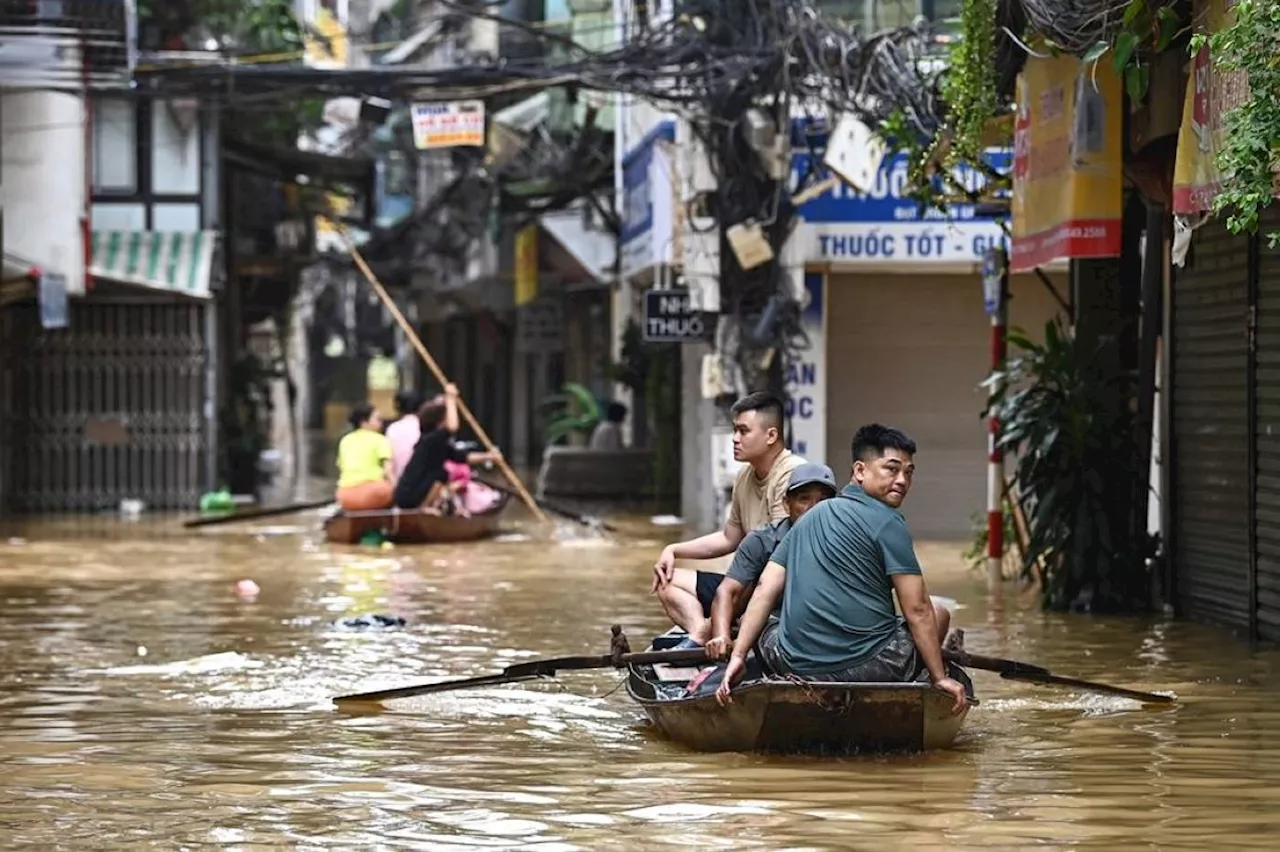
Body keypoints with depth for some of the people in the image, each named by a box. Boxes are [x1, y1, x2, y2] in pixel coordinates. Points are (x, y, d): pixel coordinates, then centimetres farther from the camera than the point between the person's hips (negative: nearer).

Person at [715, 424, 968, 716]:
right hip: (868, 667, -5)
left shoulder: (807, 520, 18)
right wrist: (940, 678, -1)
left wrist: (737, 656, 7)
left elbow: (764, 591, 10)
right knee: (939, 615, 20)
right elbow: (917, 610, -7)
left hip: (796, 668, 5)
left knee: (761, 626, 36)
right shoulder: (887, 522, -4)